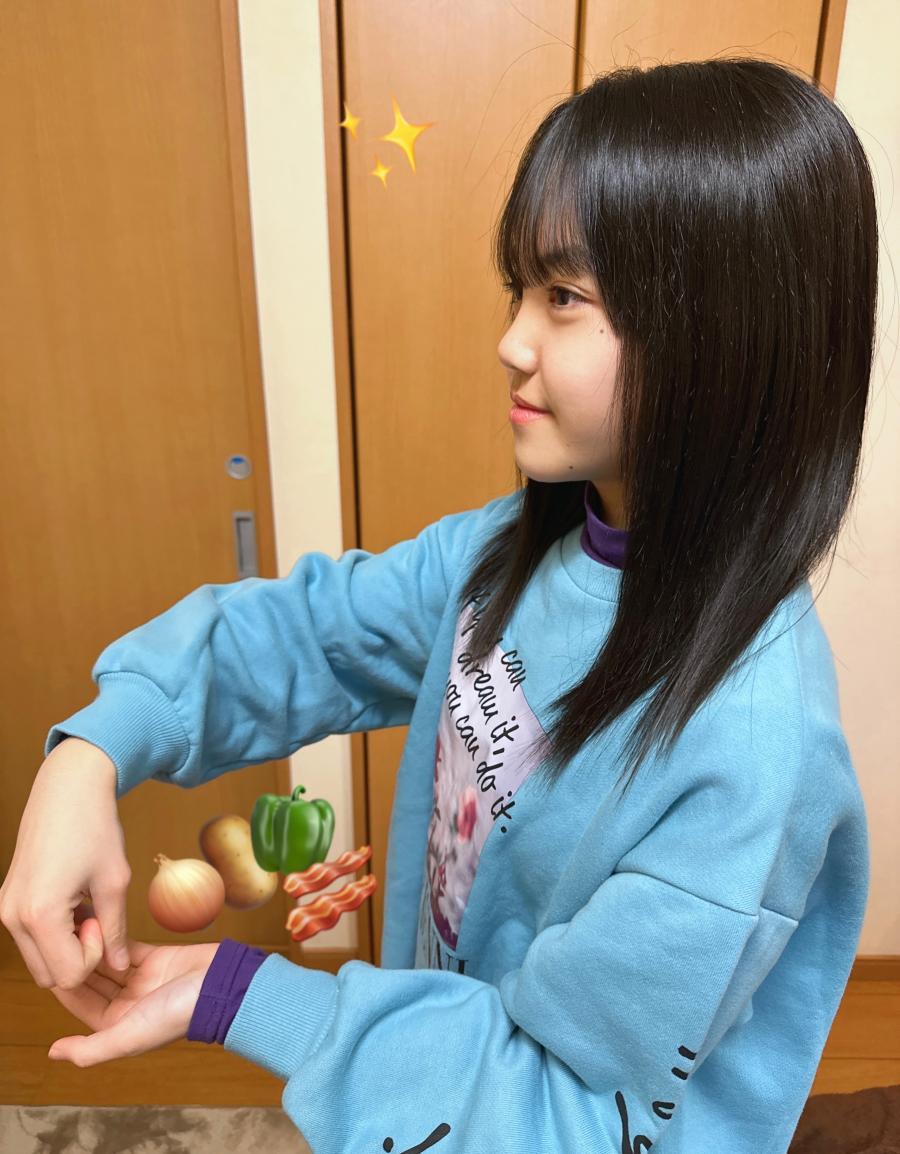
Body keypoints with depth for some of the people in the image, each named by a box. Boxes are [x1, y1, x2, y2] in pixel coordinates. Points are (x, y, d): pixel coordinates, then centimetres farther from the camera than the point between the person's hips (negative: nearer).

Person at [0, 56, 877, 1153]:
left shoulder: (745, 742, -35)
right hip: (443, 1043, 5)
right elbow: (309, 626, -8)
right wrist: (93, 752, -24)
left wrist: (236, 995, -24)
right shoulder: (519, 546, -15)